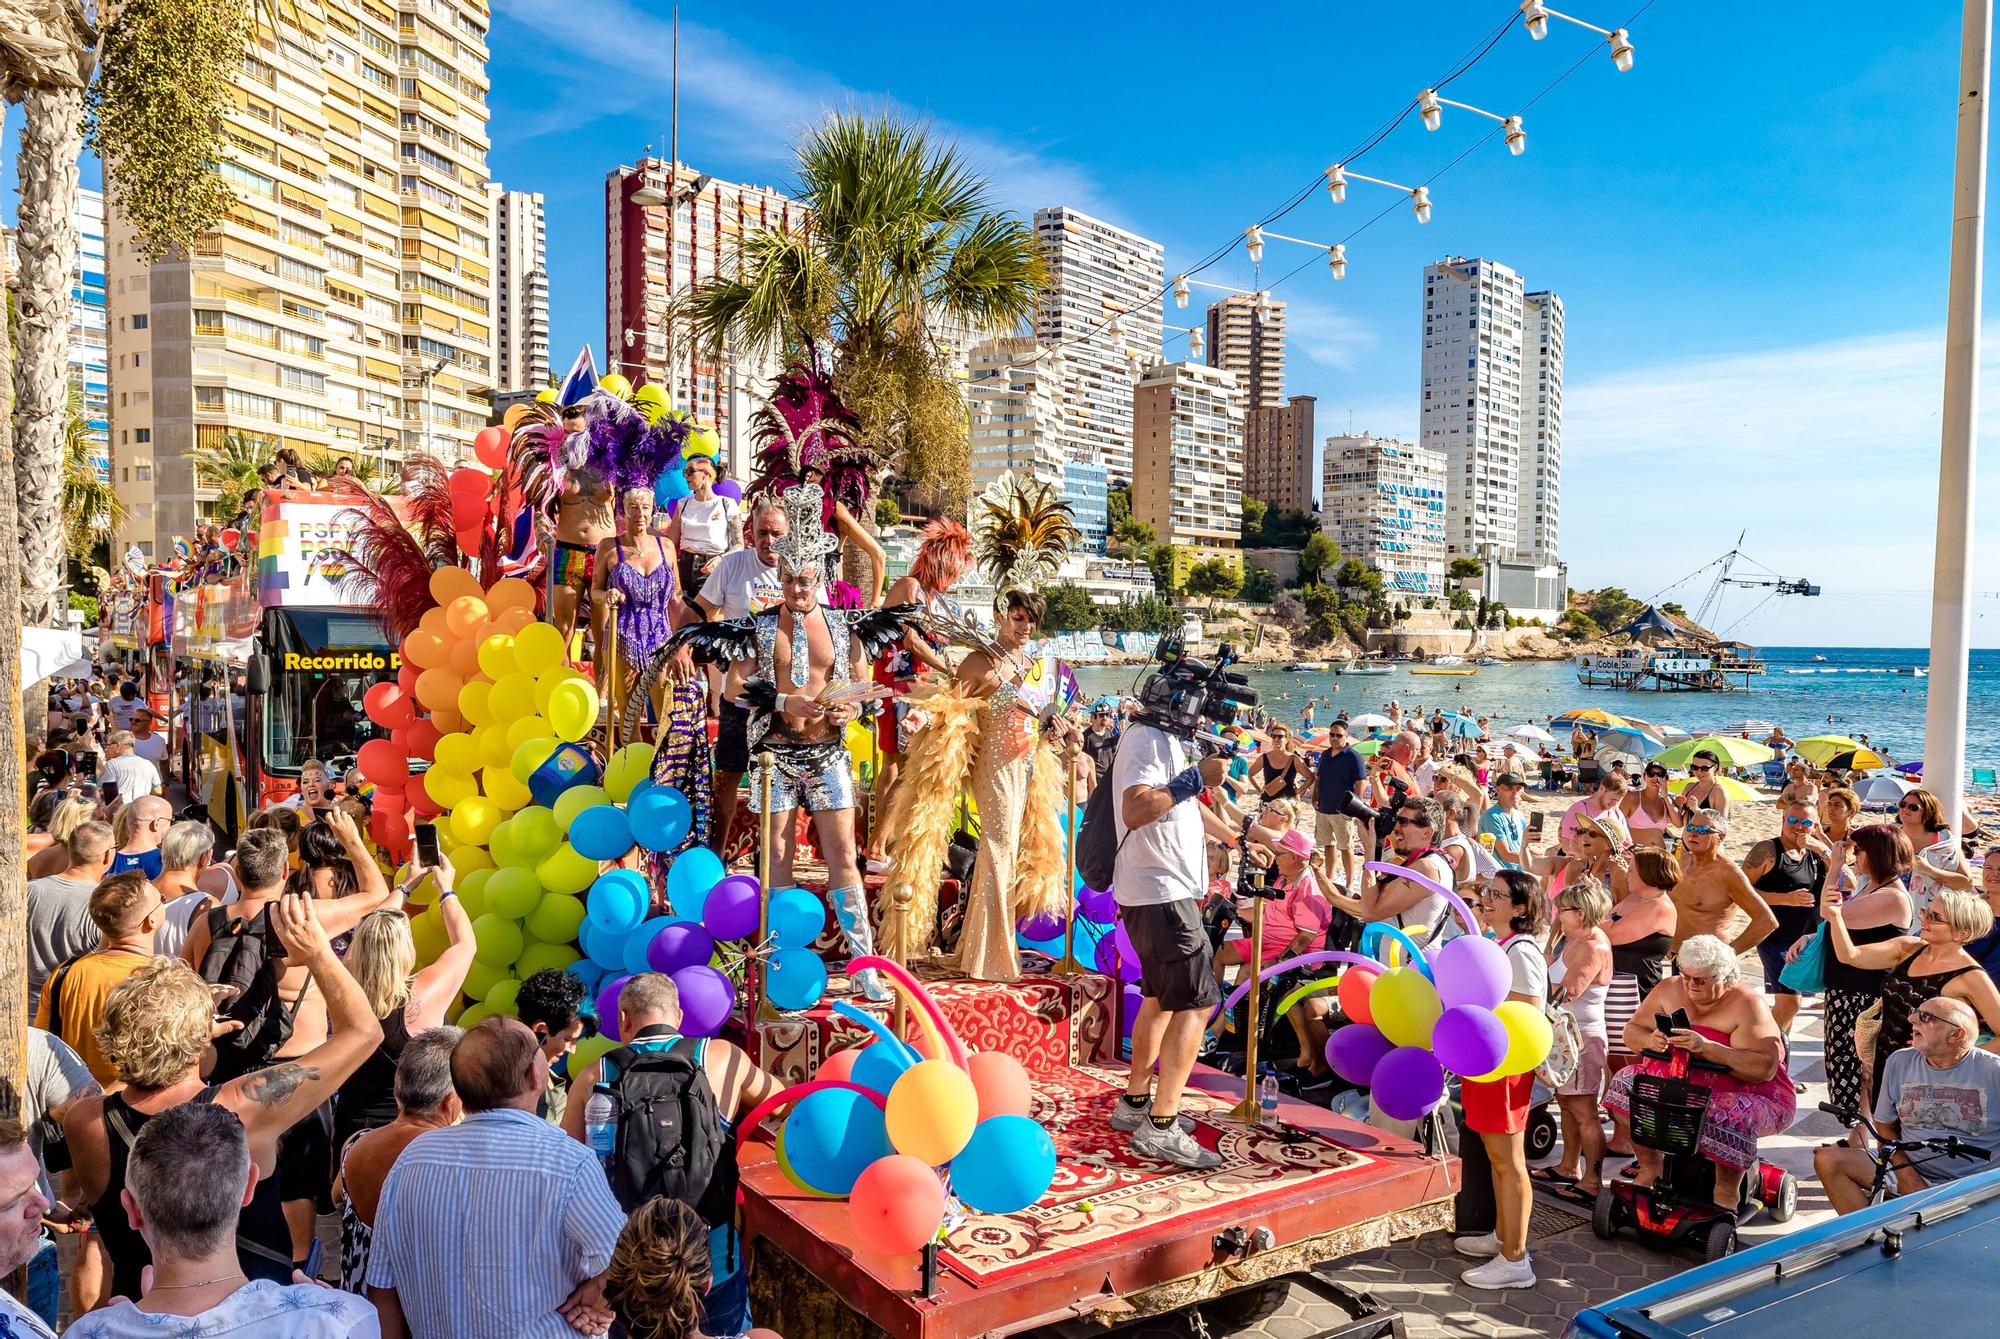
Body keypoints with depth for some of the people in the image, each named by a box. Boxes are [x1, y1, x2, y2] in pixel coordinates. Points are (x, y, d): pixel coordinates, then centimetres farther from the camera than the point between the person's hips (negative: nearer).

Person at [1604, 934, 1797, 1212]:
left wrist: (1706, 1047, -37)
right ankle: (1650, 1167, 1)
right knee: (1626, 1083, -14)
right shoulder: (1669, 990, 0)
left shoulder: (1746, 1005, -17)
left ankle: (1727, 1191, -9)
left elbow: (1765, 1068, -28)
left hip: (1749, 1096, -6)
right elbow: (1631, 1032, 1)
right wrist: (1650, 1041, -23)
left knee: (1728, 1117, -37)